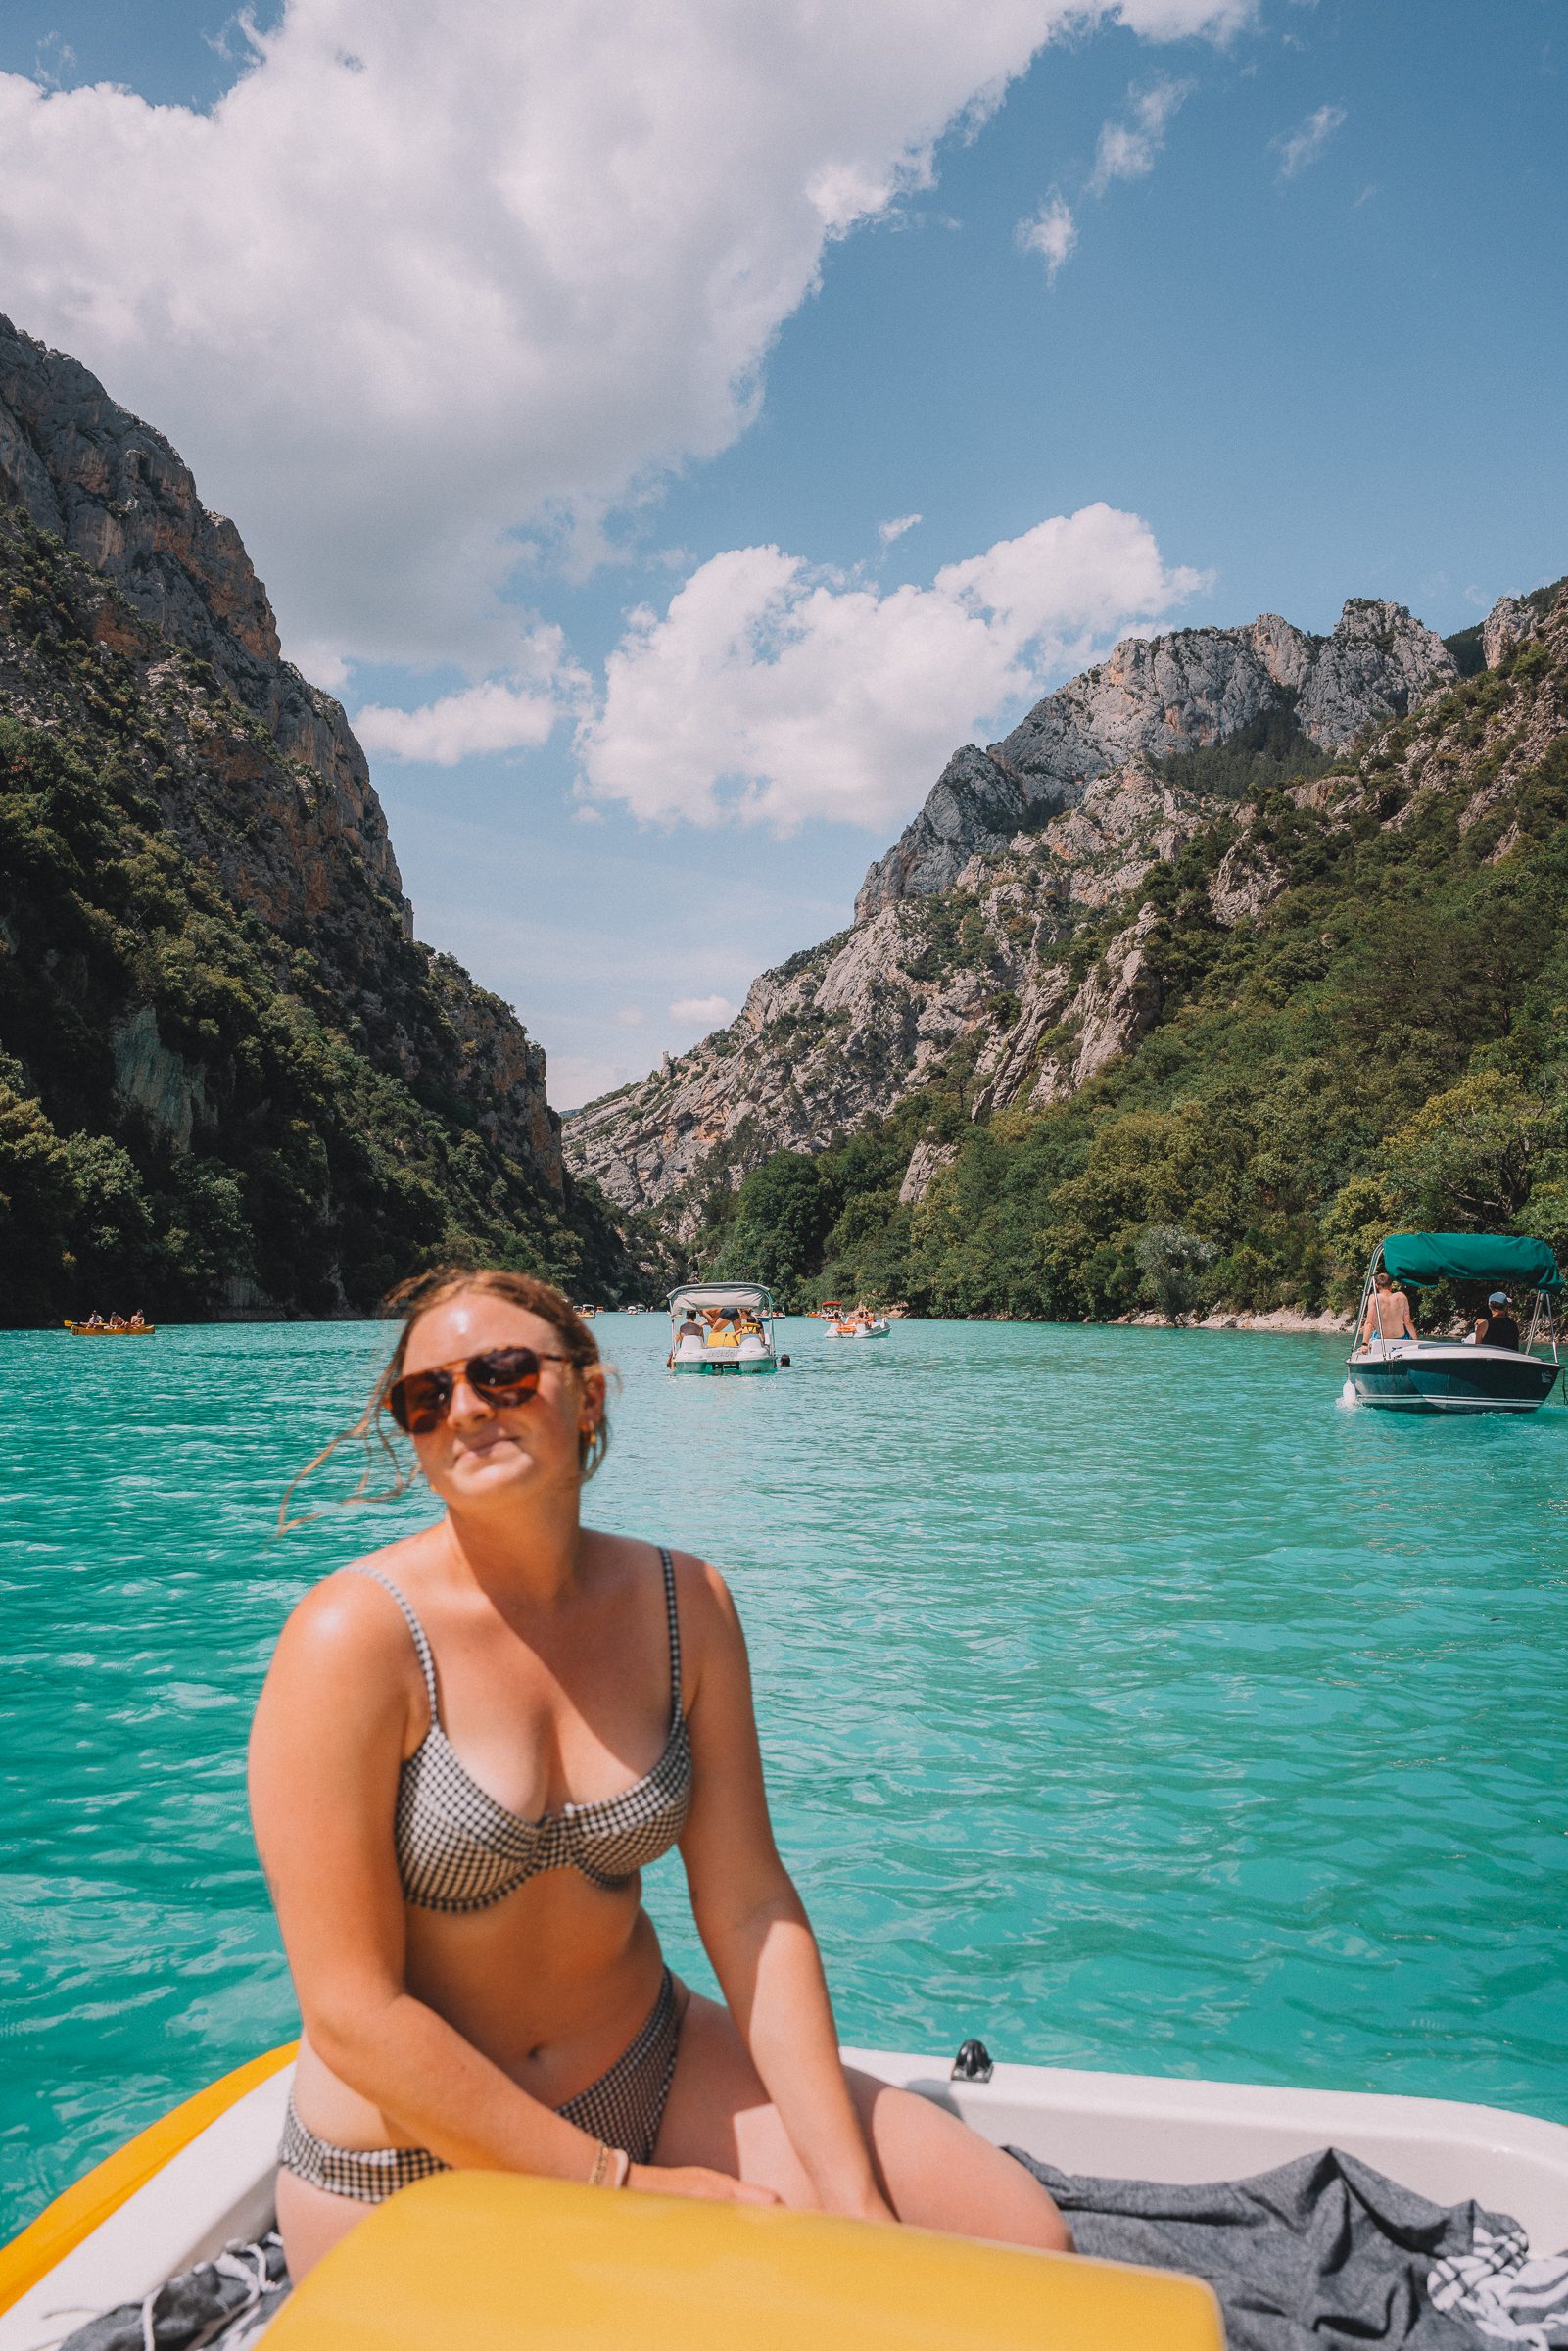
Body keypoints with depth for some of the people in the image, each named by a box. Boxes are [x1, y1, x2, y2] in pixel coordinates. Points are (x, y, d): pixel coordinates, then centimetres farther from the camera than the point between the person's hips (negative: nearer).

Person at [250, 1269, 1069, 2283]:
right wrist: (621, 2187, -17)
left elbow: (752, 1909, -4)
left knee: (1019, 2236, -4)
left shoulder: (685, 1602, -5)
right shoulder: (354, 1637, -20)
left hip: (652, 2074, 4)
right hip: (414, 2159, -4)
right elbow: (354, 2017, -20)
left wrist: (849, 2192, -12)